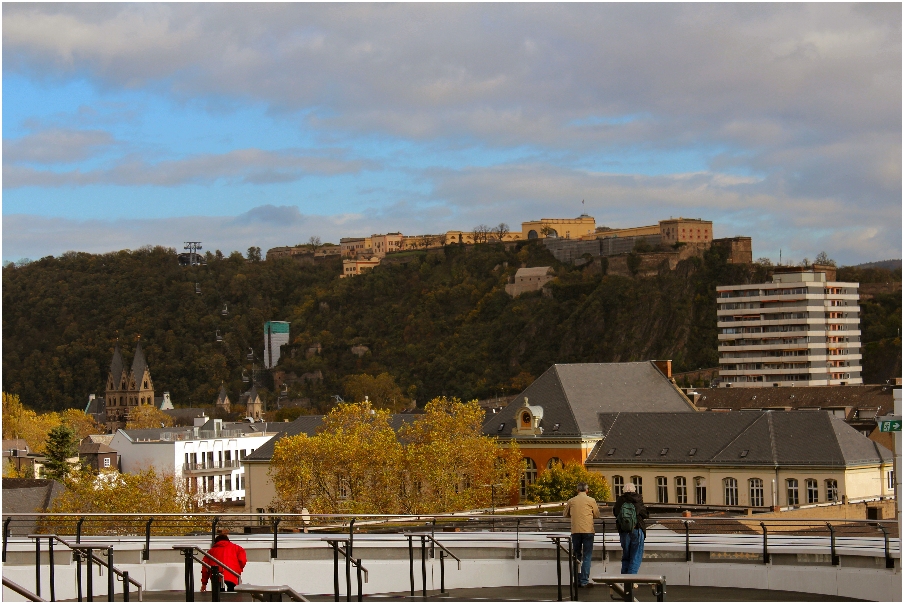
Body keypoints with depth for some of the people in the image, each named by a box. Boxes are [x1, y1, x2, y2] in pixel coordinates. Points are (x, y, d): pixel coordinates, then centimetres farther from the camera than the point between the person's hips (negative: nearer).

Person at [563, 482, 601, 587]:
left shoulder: (571, 501, 5)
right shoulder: (591, 500, -1)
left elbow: (565, 514, 16)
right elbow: (597, 515, 6)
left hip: (575, 531, 2)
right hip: (588, 530, -2)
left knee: (577, 556, 12)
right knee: (587, 556, 2)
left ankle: (577, 580, 12)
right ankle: (585, 580, -5)